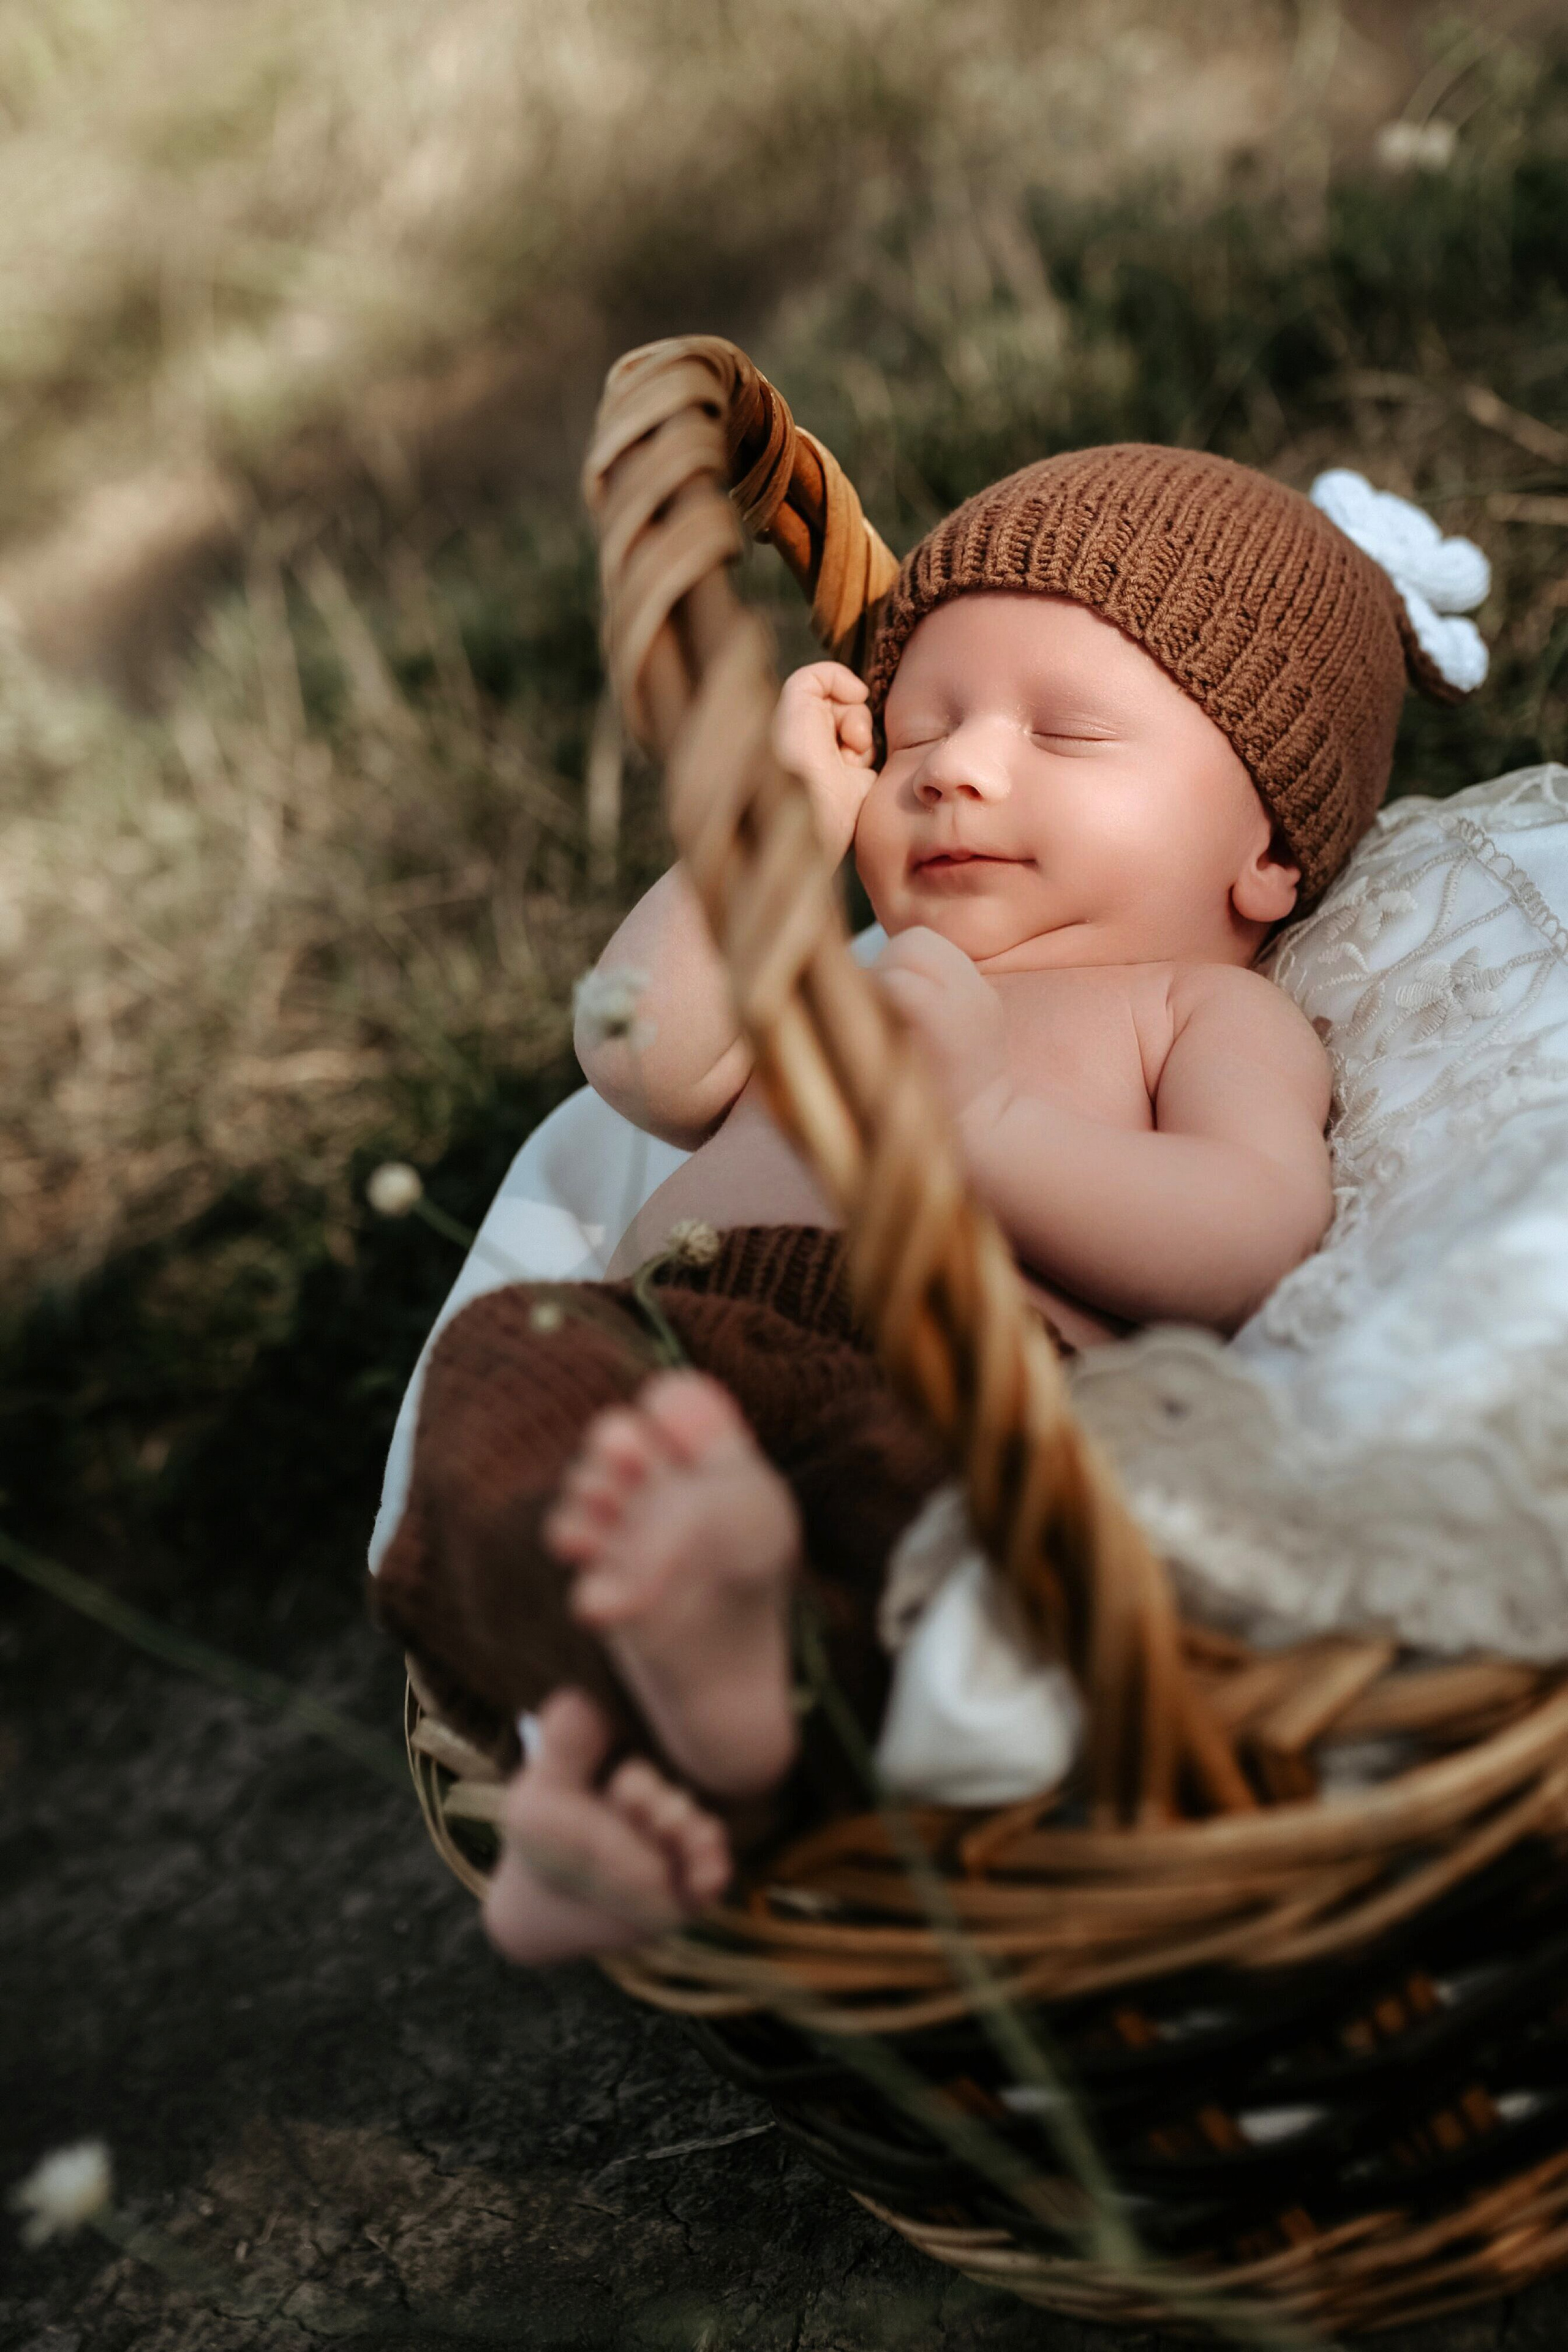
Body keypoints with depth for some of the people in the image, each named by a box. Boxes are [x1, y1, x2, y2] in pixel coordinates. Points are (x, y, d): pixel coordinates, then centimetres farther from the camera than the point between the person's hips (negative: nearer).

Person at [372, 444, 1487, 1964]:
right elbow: (645, 1053, 25)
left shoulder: (1204, 1008, 26)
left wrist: (983, 1119, -10)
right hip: (659, 1340, 5)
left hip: (959, 1366, -4)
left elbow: (1252, 1244, 4)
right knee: (509, 1353, -31)